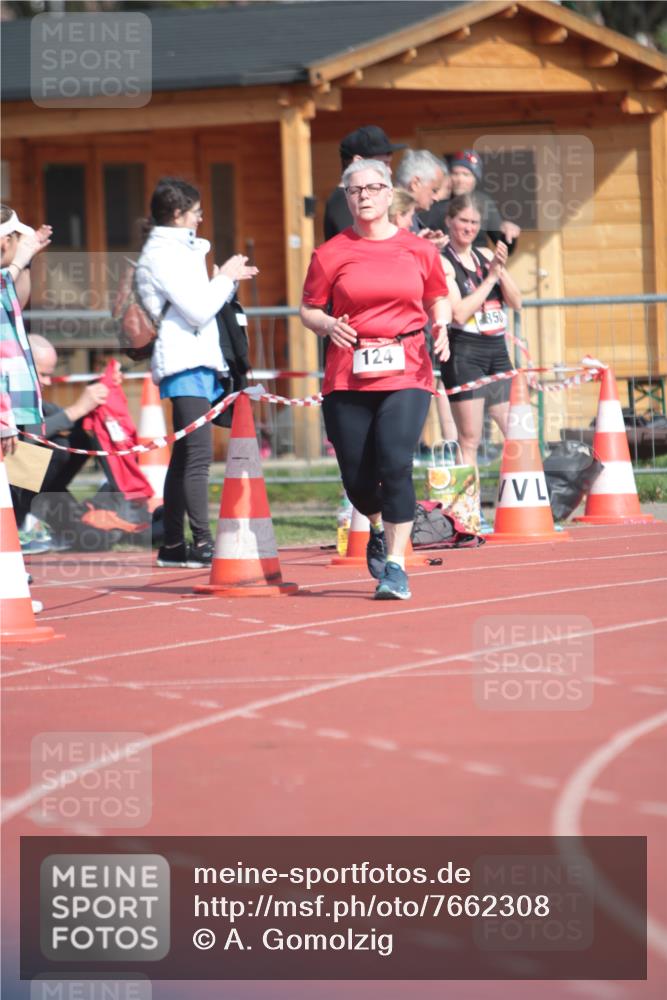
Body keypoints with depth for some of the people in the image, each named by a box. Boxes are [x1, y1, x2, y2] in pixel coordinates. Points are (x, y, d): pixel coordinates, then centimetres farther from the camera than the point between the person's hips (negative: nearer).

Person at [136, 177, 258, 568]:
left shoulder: (179, 249, 20)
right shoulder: (162, 254, -11)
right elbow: (198, 311, -16)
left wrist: (229, 281, 12)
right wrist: (225, 278, -4)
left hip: (200, 360, 11)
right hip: (184, 362, -11)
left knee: (185, 455, 10)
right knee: (198, 453, -14)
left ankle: (173, 545, 12)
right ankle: (201, 543, -17)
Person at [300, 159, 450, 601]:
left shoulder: (419, 250, 6)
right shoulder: (331, 254, 3)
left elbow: (438, 299, 19)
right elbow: (309, 309, 9)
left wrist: (441, 325, -2)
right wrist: (328, 325, -12)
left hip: (406, 372, -1)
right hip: (348, 378, 1)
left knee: (396, 464, -17)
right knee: (357, 477, 2)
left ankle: (395, 565, -9)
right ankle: (379, 529, 37)